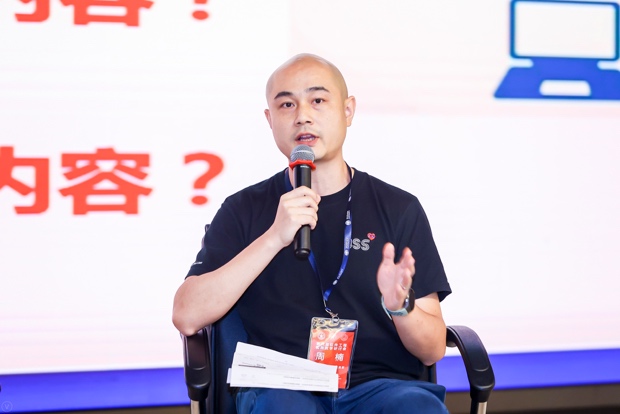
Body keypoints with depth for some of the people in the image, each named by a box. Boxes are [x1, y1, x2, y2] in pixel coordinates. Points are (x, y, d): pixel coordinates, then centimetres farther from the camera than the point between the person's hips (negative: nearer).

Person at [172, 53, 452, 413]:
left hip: (381, 384, 1)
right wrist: (274, 238, -10)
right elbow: (187, 318, -2)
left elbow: (433, 350, 11)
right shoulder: (245, 211, 13)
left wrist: (400, 305, -12)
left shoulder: (400, 208, 12)